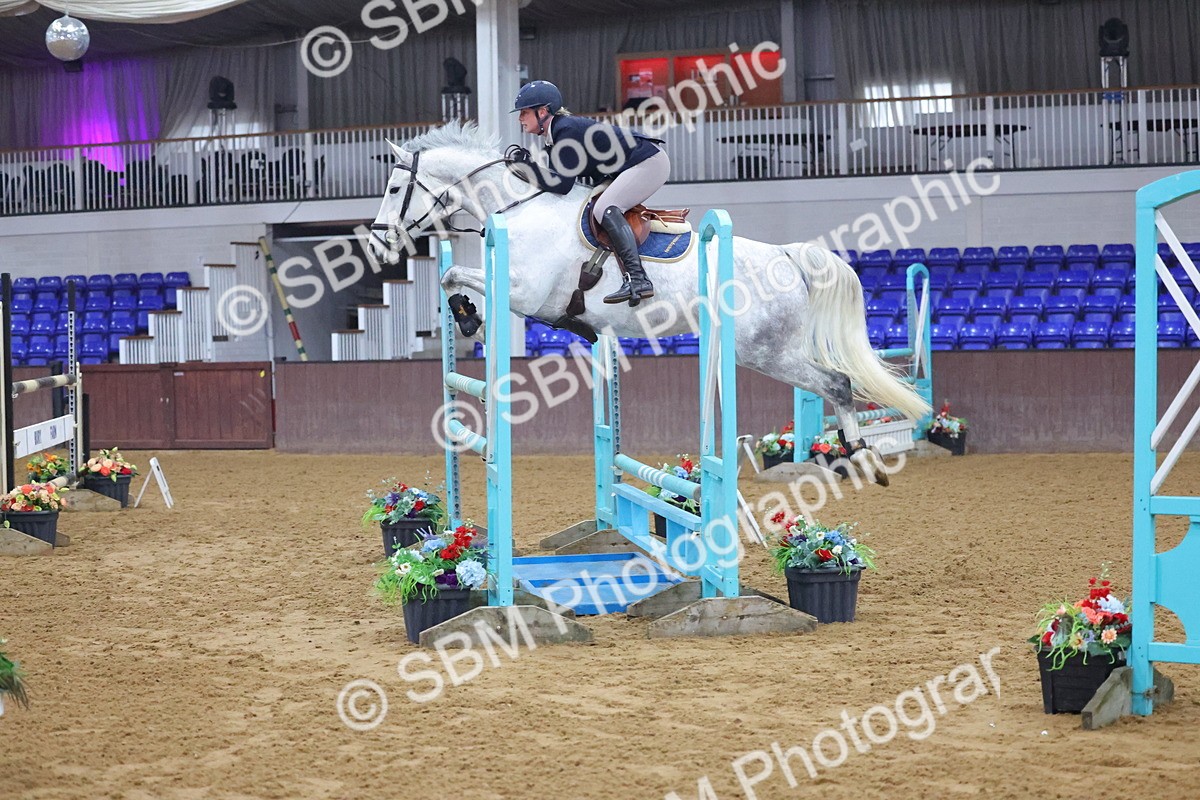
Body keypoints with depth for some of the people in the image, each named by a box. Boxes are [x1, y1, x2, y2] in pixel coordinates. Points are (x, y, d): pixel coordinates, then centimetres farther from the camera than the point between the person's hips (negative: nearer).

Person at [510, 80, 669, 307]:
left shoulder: (566, 130, -19)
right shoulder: (555, 134, 11)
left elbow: (562, 184, -25)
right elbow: (557, 177, 11)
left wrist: (529, 167, -18)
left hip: (649, 161, -11)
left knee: (605, 209, -24)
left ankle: (638, 280, -34)